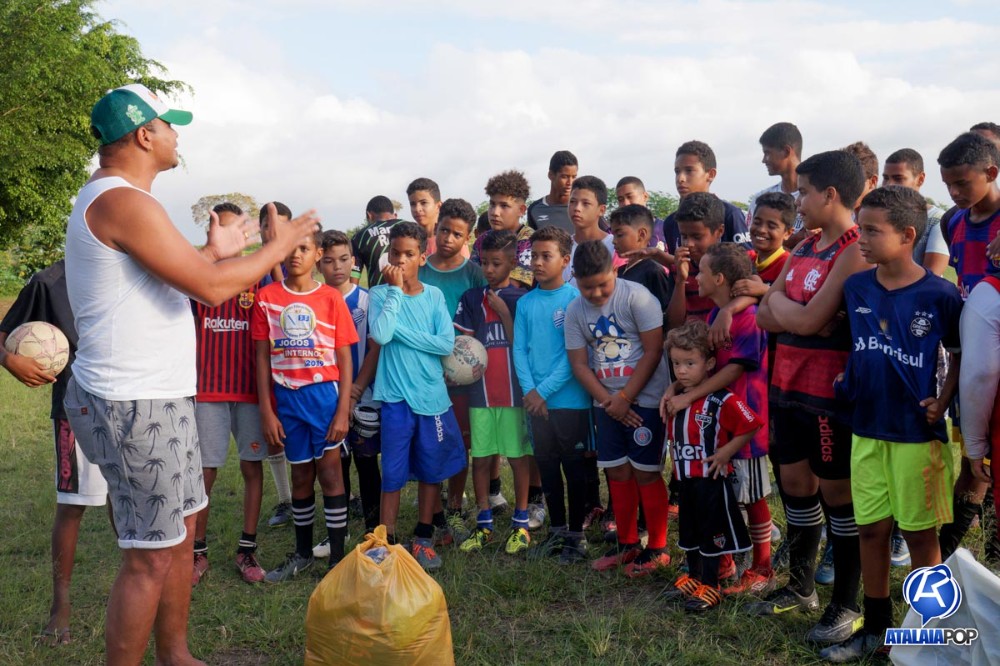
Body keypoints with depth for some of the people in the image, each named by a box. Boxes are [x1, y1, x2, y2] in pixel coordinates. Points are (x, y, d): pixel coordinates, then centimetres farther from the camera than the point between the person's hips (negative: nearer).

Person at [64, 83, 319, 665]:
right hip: (137, 405, -11)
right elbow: (211, 288, -21)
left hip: (158, 398, 11)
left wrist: (215, 251, 24)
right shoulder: (124, 202, -18)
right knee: (151, 557, -3)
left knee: (181, 532, 18)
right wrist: (280, 246, -8)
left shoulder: (110, 198, 16)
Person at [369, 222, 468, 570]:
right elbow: (380, 334, -23)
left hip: (433, 395, 3)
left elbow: (447, 343, -9)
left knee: (432, 470, 12)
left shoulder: (434, 295, 3)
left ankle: (423, 538, 26)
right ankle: (388, 541, 14)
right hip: (396, 397, -3)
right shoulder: (380, 294, -3)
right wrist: (396, 290, -16)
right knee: (393, 474, 3)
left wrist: (401, 331, -13)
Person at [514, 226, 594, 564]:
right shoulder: (525, 303, 6)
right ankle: (556, 530, 27)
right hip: (536, 401, 5)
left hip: (571, 400, -4)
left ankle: (576, 535, 17)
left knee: (574, 468, 6)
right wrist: (529, 391, -10)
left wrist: (544, 391, -14)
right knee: (547, 467, 13)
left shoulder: (575, 299, -8)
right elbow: (520, 350, 4)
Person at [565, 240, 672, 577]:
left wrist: (625, 398, -13)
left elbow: (653, 351, -14)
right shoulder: (575, 311, 3)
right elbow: (579, 364, 2)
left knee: (646, 472, -3)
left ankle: (658, 549, 10)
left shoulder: (636, 296, -12)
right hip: (607, 402, 5)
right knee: (617, 472, 10)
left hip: (644, 398, -5)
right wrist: (606, 400, -11)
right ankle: (627, 544, 24)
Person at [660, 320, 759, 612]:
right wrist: (675, 457, 9)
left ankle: (710, 586, 16)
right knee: (689, 531, 19)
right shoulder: (677, 400, 4)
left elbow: (750, 426, -22)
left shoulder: (723, 401, -20)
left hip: (712, 479, -7)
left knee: (711, 533, 5)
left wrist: (725, 453, -19)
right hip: (685, 478, 7)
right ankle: (692, 577, 35)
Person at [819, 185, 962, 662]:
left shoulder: (940, 296, -12)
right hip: (867, 429, 4)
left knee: (919, 532, 7)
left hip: (917, 432, -4)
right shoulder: (855, 288, -1)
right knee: (871, 528, 11)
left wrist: (942, 402, -7)